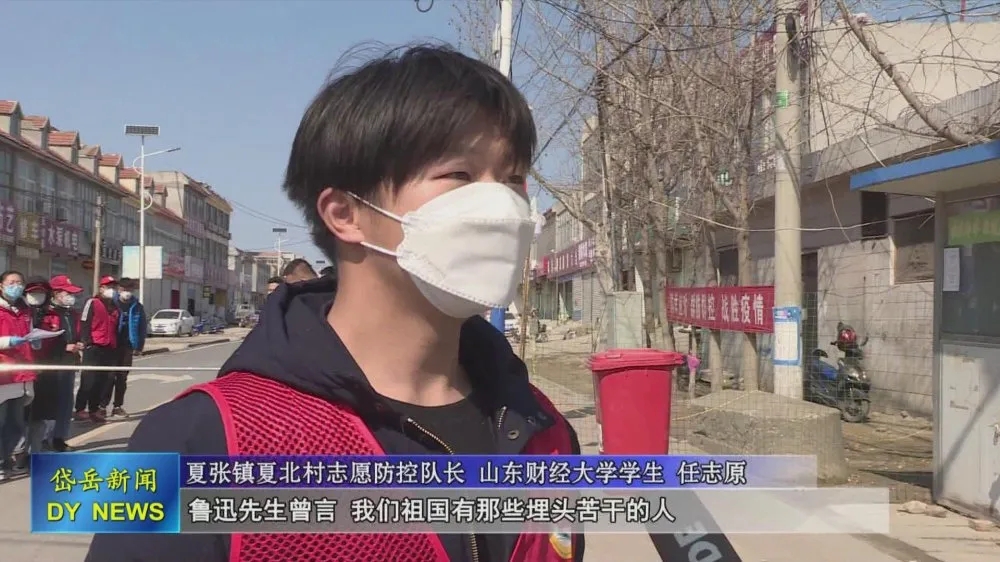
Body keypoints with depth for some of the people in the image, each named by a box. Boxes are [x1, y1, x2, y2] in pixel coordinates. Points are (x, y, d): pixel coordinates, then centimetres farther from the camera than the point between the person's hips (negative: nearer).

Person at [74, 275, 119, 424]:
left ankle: (94, 409, 16)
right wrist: (87, 342, -16)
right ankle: (80, 410, -2)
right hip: (94, 348, -7)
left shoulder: (115, 307, 19)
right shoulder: (92, 303, -3)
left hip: (109, 349, 7)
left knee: (102, 380, 8)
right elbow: (84, 324, -9)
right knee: (89, 379, -8)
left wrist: (115, 345, 18)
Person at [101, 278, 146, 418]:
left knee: (122, 377, 8)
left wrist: (139, 347, 1)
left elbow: (142, 327, 6)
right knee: (109, 376, -5)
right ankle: (103, 406, 0)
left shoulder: (137, 307, 5)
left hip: (128, 346, 3)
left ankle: (117, 406, 15)